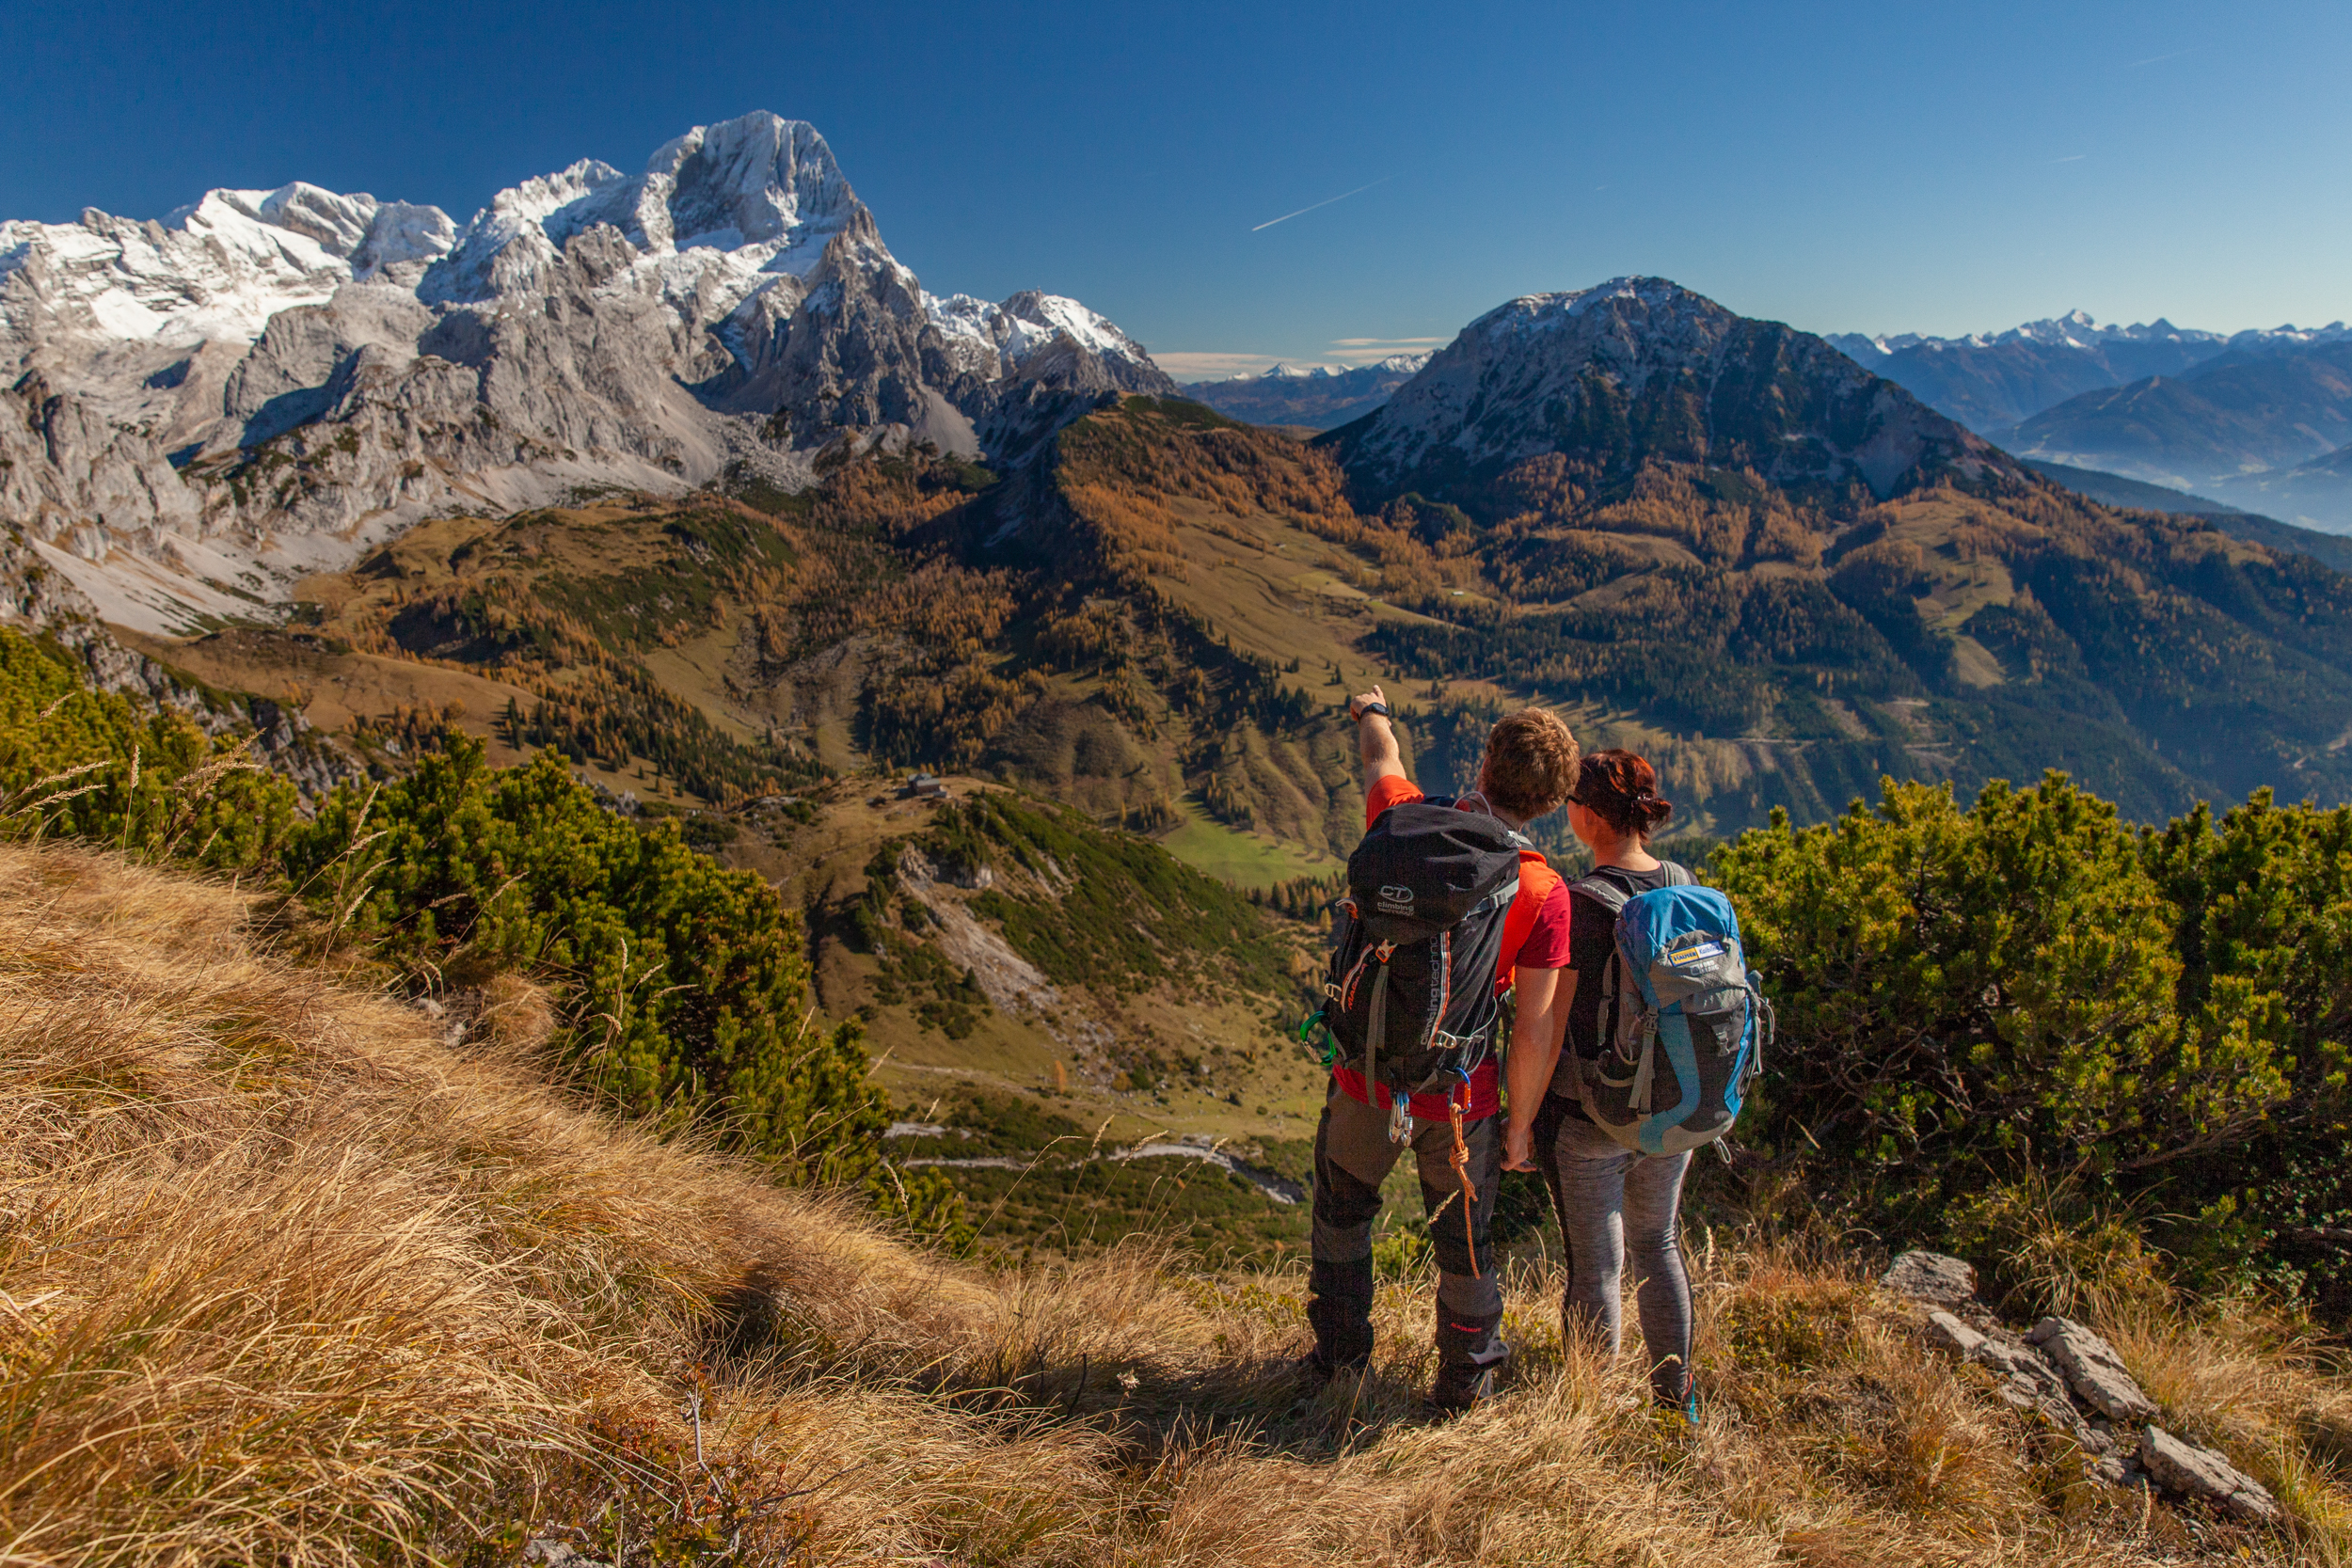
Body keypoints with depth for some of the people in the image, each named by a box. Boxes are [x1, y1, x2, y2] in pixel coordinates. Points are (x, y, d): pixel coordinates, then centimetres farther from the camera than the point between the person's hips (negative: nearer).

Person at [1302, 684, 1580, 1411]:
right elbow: (1536, 1029, -13)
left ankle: (1340, 1352, 41)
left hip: (1367, 1075, 2)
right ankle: (1465, 1378, 40)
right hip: (1458, 1093, -1)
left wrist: (1371, 712, 34)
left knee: (1342, 1208, 26)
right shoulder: (1545, 894, -16)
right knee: (1463, 1235, 21)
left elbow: (1381, 759, 12)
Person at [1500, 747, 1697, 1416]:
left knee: (1595, 1266, 11)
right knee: (1657, 1243, 26)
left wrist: (1519, 1123, -11)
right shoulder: (1686, 886, -4)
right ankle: (1675, 1398, 39)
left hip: (1591, 1116, -6)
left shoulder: (1577, 904, -24)